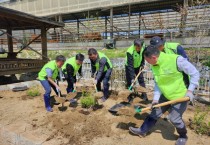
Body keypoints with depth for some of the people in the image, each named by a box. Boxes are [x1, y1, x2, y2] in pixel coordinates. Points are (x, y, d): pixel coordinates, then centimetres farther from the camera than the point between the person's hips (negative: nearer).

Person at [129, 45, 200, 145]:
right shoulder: (154, 65, -7)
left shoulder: (176, 60, -28)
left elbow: (195, 73, -18)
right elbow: (157, 83, 0)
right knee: (155, 112, 11)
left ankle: (183, 136, 31)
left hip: (181, 95, -6)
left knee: (175, 118, -2)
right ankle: (142, 130, 27)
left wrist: (190, 91, -23)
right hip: (166, 95, 6)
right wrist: (156, 98, -8)